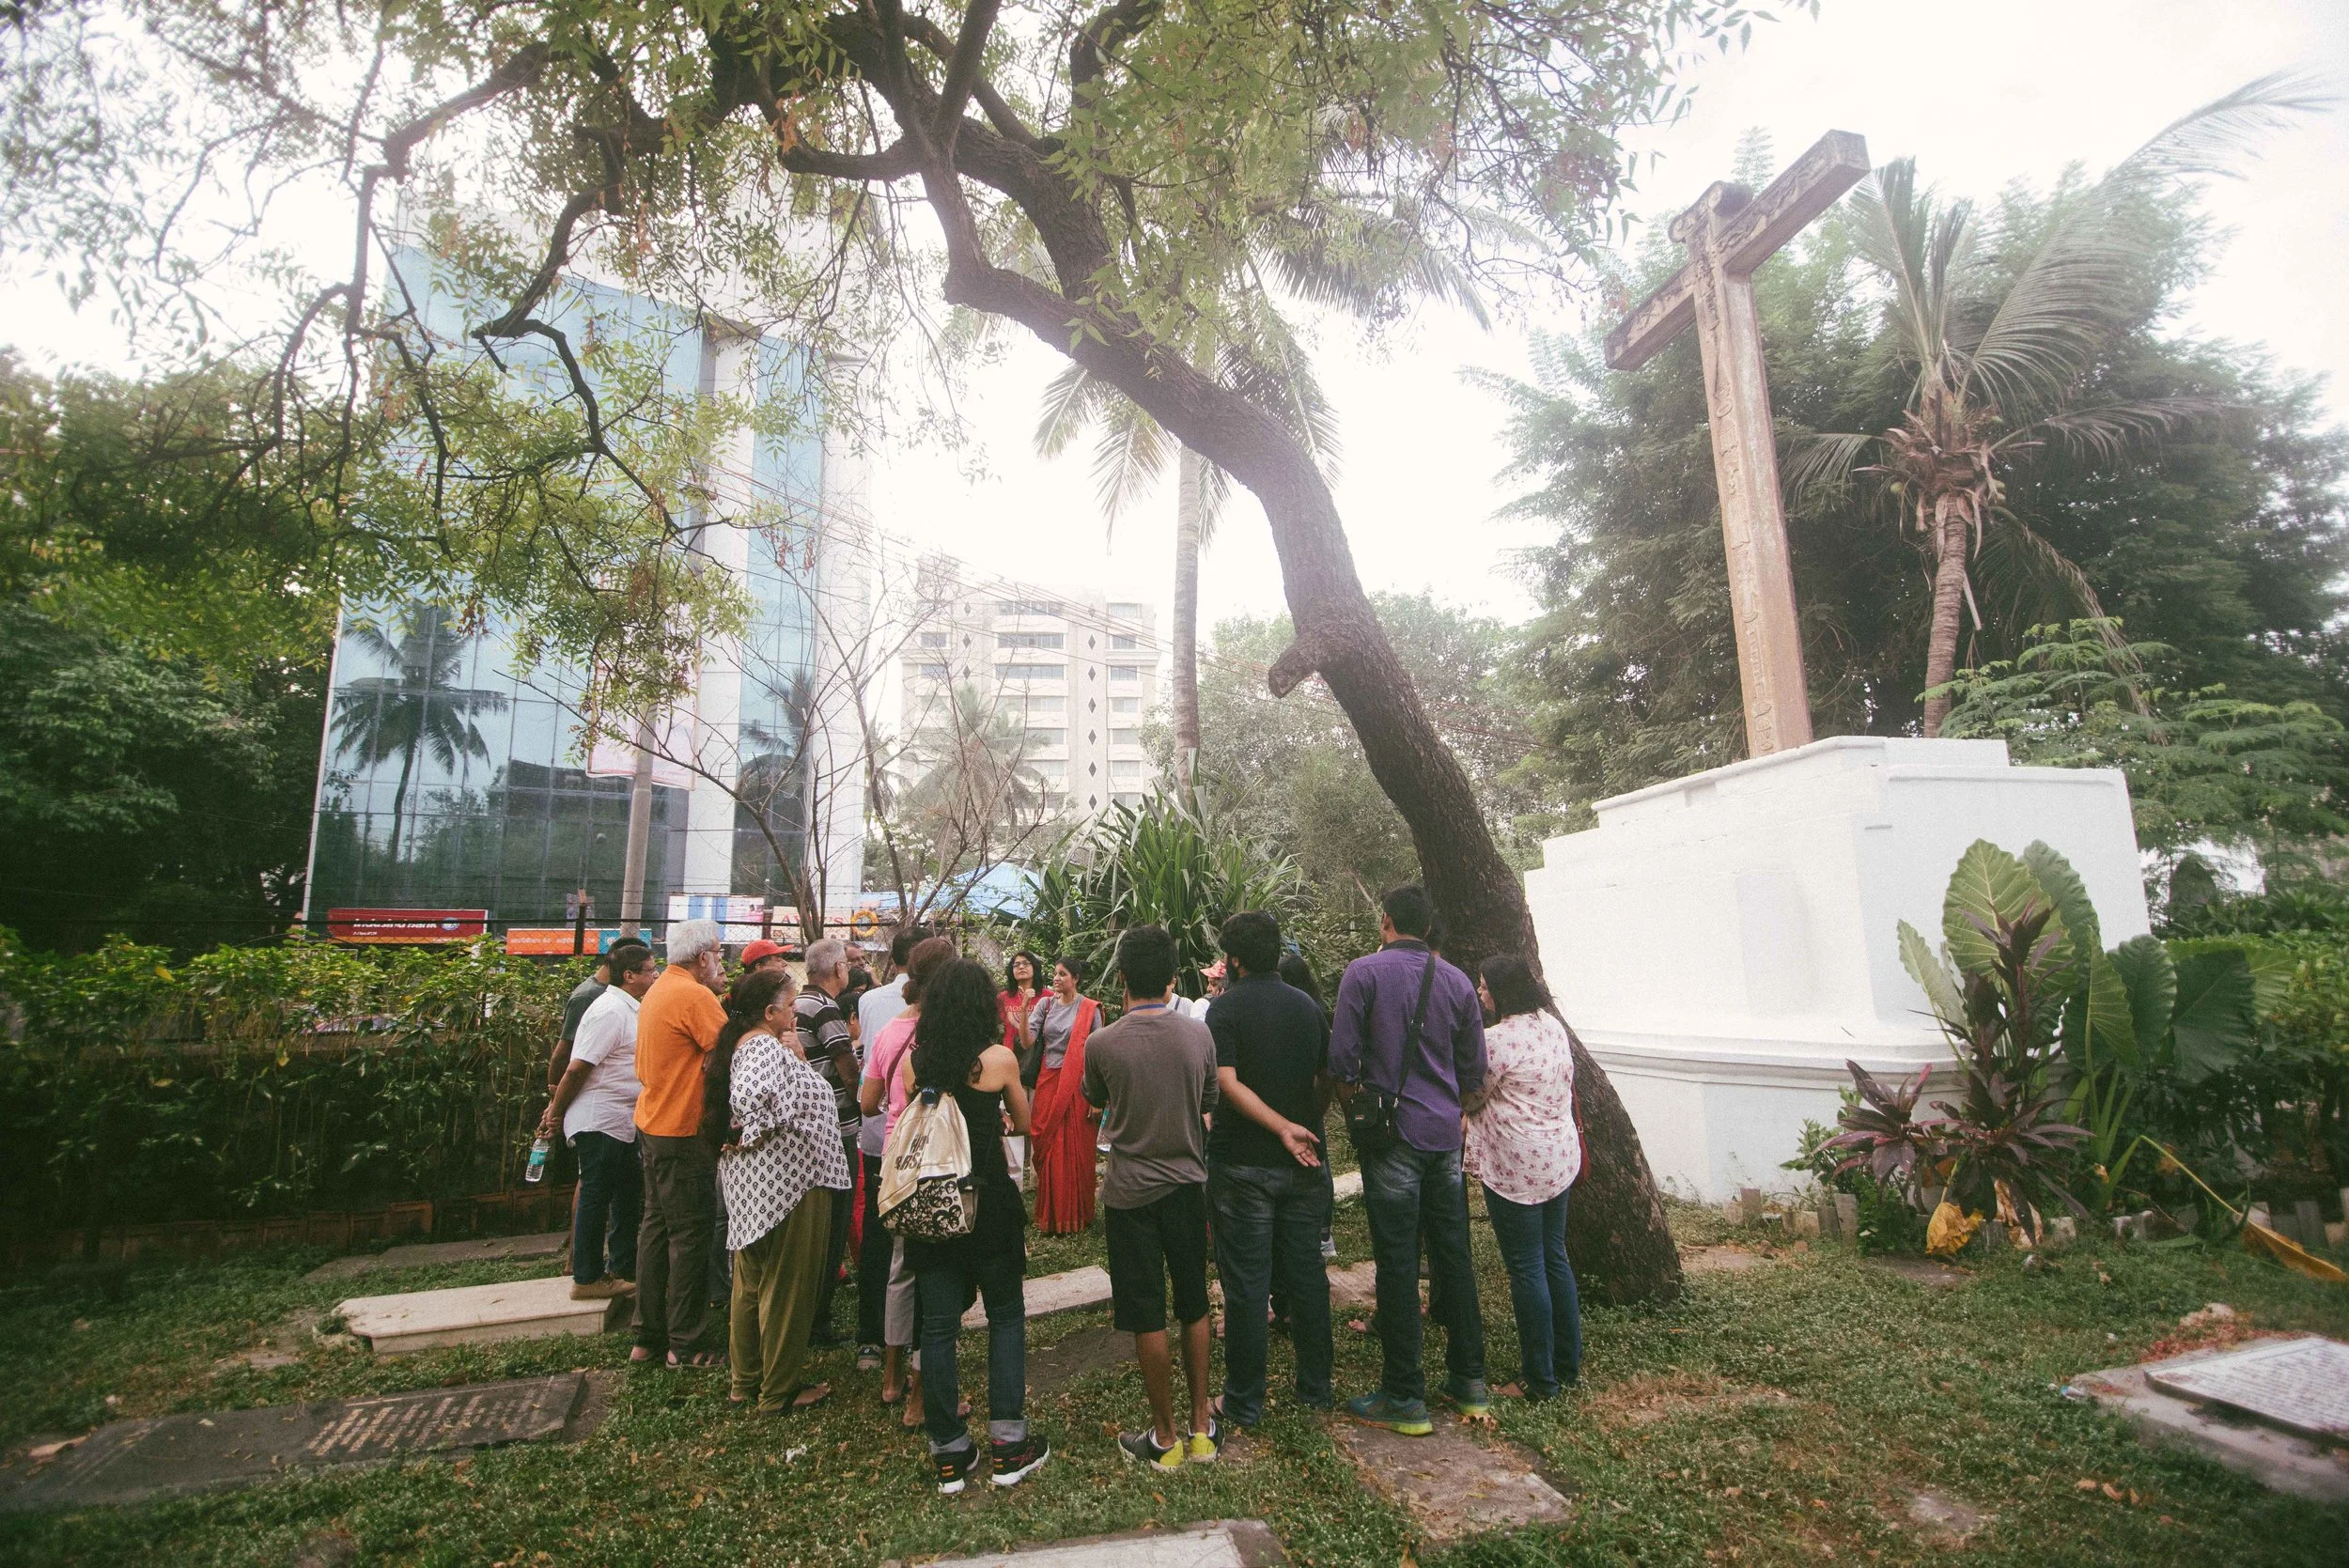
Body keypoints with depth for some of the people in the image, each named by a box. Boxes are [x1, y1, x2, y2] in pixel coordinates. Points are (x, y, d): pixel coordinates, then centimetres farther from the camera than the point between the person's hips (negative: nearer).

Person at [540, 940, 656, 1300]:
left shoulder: (628, 1009, 12)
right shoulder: (610, 1010, -19)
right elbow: (577, 1068, -20)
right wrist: (555, 1113, -12)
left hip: (622, 1124, 10)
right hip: (599, 1122, -10)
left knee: (628, 1197, 15)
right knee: (595, 1198, 1)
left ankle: (623, 1271, 24)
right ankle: (586, 1279, 13)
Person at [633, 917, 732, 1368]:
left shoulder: (658, 990, 10)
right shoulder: (695, 996, -20)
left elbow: (643, 1062, 14)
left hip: (652, 1123, 10)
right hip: (684, 1130, -9)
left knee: (656, 1226, 16)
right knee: (689, 1235, 1)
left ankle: (649, 1335, 26)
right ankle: (687, 1344, 10)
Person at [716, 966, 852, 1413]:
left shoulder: (746, 1043, 9)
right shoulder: (766, 1047, -21)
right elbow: (750, 1096, -39)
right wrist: (753, 1135, -22)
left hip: (753, 1182, 10)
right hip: (785, 1179, -10)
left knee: (752, 1282, 20)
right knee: (786, 1286, 4)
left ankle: (747, 1380, 33)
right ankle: (779, 1390, 17)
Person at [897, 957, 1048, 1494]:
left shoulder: (913, 1061, -3)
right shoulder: (999, 1059, -10)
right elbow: (1023, 1122, 5)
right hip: (988, 1197, -3)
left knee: (937, 1325, 12)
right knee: (1006, 1315, 13)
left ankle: (948, 1454, 21)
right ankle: (1008, 1445, 17)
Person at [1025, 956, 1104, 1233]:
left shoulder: (1089, 1009, -5)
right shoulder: (1046, 1004, 6)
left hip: (1077, 1084, -3)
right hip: (1048, 1082, 4)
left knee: (1075, 1149, 3)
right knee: (1048, 1148, 8)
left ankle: (1075, 1214, 18)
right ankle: (1051, 1214, 23)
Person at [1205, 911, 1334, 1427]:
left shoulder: (1226, 1007, -11)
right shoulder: (1307, 1005, 4)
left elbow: (1227, 1084, -22)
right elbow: (1328, 1080, 8)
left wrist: (1283, 1127, -19)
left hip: (1243, 1165, -5)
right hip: (1302, 1168, 5)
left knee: (1246, 1285, 5)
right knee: (1307, 1276, 15)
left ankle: (1244, 1402, 16)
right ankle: (1316, 1388, 27)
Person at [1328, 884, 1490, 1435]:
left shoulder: (1364, 972, -9)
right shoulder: (1458, 981, 5)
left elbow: (1342, 1059, -11)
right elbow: (1474, 1071, 10)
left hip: (1393, 1136, -5)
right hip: (1446, 1135, 5)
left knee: (1398, 1265, 2)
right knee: (1453, 1258, 15)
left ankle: (1405, 1399, 10)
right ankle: (1470, 1383, 26)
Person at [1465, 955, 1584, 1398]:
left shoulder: (1497, 1039, -21)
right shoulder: (1553, 1025, 5)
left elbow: (1471, 1097, -11)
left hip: (1517, 1168, -8)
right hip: (1560, 1158, 8)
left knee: (1526, 1269, 3)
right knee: (1555, 1258, 18)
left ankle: (1540, 1380, 13)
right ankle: (1569, 1365, 29)